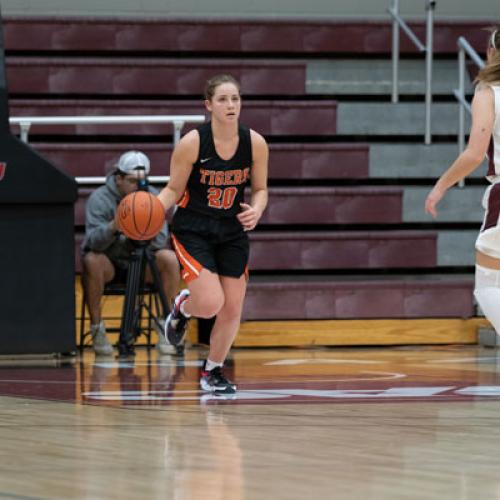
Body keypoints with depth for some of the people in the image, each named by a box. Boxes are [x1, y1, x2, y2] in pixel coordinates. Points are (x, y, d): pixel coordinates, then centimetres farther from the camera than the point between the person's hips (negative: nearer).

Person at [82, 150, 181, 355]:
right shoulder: (100, 198, -11)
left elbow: (160, 242, -13)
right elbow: (94, 242, -26)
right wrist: (113, 227, -46)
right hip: (109, 263, -2)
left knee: (170, 258, -25)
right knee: (92, 260, -34)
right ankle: (96, 328, -21)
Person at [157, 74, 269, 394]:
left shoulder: (255, 143, -7)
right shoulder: (192, 143, -16)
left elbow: (260, 189, 6)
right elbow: (174, 190, -6)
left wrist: (256, 210, -16)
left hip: (233, 232, 4)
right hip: (193, 230, -4)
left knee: (233, 309, 3)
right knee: (210, 304, -18)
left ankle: (213, 371, 25)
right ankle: (183, 308, 20)